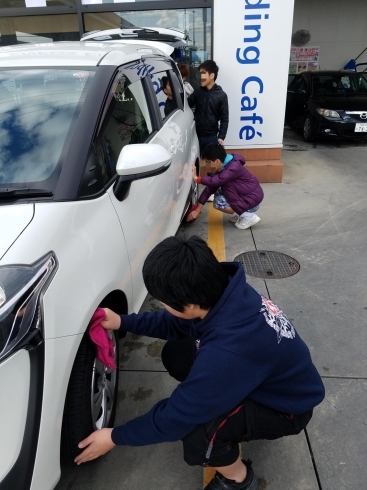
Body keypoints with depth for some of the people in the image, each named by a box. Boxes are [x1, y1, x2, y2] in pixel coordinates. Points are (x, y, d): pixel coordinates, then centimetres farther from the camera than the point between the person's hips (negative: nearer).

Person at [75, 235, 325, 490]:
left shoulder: (228, 352, -41)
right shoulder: (223, 290, -19)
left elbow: (178, 415, -27)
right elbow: (177, 324, 2)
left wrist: (115, 437, -12)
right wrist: (124, 322, -3)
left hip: (287, 405, -7)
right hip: (268, 374, 7)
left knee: (195, 430, -29)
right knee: (176, 355, -1)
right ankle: (228, 404, 20)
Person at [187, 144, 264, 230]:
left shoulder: (234, 167, -24)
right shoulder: (221, 169, 3)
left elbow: (215, 181, -35)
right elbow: (210, 188, 1)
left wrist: (196, 178, -24)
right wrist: (197, 210, -2)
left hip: (253, 198, -9)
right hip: (243, 195, 9)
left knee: (219, 203, -16)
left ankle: (248, 216, -6)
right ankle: (240, 213, 13)